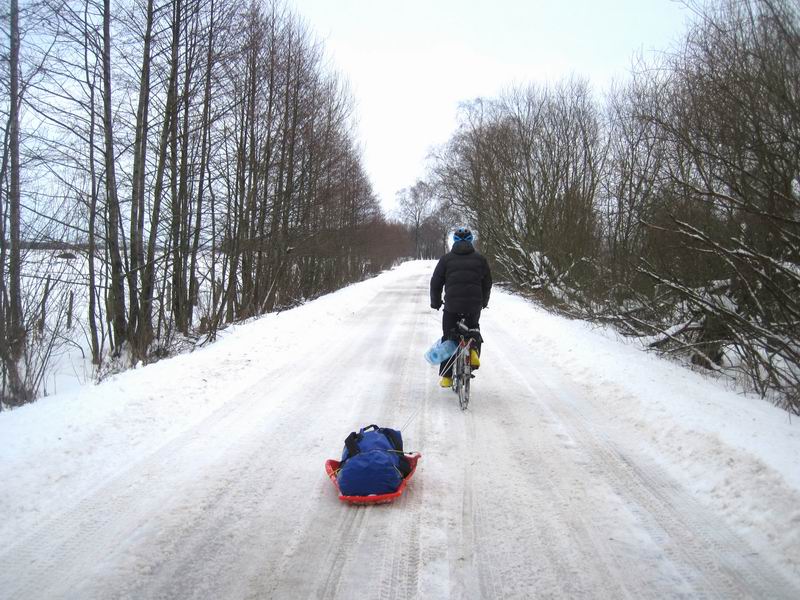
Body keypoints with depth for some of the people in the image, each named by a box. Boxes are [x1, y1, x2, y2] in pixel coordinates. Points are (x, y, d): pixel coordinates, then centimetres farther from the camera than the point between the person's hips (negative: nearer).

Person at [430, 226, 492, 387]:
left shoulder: (446, 259, 2)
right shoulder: (480, 259, 6)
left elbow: (435, 283, 3)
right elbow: (487, 284, 11)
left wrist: (436, 302, 17)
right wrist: (483, 302, 27)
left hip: (451, 306, -1)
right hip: (474, 306, 1)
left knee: (448, 338, 11)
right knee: (473, 328, 31)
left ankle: (446, 376, 12)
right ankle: (474, 350, 3)